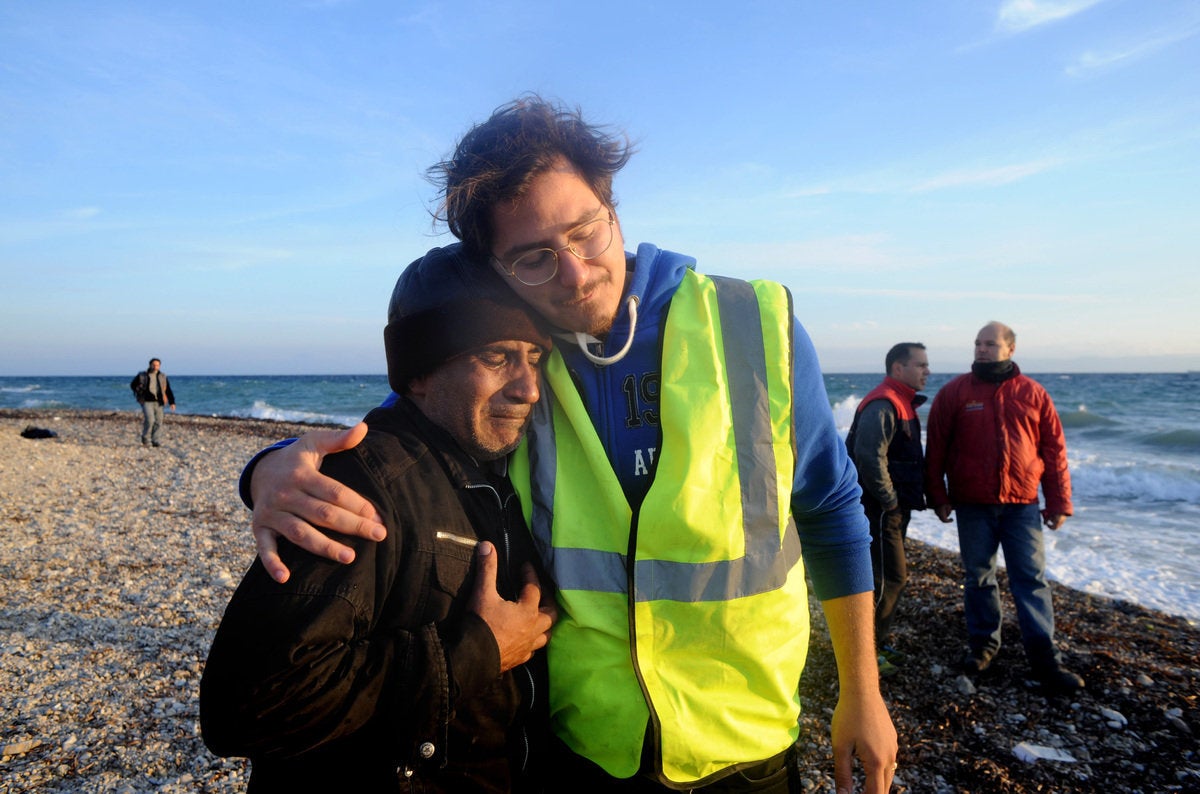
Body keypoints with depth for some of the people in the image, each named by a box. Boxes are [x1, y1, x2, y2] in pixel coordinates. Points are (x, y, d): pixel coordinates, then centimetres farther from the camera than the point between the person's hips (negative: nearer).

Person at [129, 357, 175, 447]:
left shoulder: (162, 377, 7)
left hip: (158, 402, 3)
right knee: (150, 419, -18)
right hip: (147, 402, -3)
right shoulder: (142, 376, 1)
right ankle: (145, 438, 1)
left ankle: (154, 440, 17)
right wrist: (139, 394, 3)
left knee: (158, 422, 2)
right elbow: (132, 385, 16)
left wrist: (172, 402, -2)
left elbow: (168, 391, 6)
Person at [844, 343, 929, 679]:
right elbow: (869, 456, -30)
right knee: (889, 578, -5)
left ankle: (879, 641, 30)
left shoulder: (902, 404, 15)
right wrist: (888, 499, -21)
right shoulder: (882, 405, -19)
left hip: (894, 508, 11)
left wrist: (902, 500, 14)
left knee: (891, 576, 17)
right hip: (879, 509, -11)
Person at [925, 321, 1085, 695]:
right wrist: (938, 496, -1)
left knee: (1031, 579, 2)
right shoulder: (954, 392, 0)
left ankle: (1044, 660, 8)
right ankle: (983, 643, 25)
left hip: (1022, 505, 0)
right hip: (972, 505, 0)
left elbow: (1054, 450, 5)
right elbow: (936, 449, 1)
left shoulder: (1033, 394, 3)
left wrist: (1058, 503, 3)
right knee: (978, 577, 10)